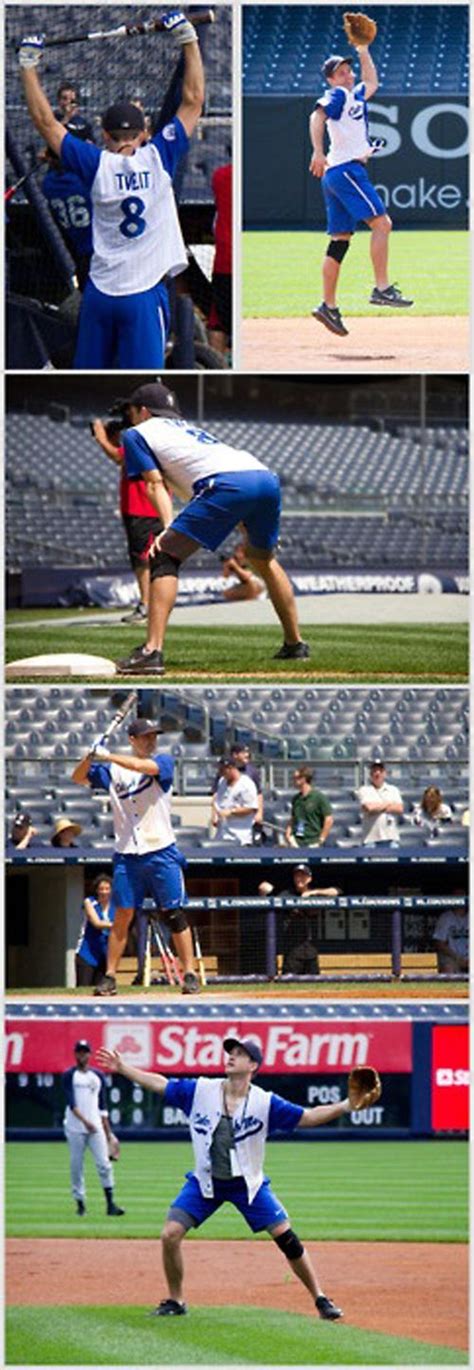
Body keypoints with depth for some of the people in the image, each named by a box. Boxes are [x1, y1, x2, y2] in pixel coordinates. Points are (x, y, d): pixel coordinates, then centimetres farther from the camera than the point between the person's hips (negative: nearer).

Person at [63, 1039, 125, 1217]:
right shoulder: (69, 1076, 0)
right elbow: (71, 1102, -11)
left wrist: (107, 1129, 14)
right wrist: (85, 1121, -24)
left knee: (104, 1165, -7)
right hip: (75, 1128, -3)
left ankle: (110, 1204, -8)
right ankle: (80, 1203, 9)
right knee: (76, 1167, 0)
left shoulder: (98, 1076, 14)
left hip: (96, 1127, 3)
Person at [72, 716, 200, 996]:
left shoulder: (163, 761, 1)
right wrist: (91, 755, -11)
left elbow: (146, 767, -20)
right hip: (127, 855, 2)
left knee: (174, 914, -2)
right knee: (123, 915, 1)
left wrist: (108, 756, -23)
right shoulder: (113, 770, 10)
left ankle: (190, 974, 1)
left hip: (162, 853, -2)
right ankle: (109, 977, 5)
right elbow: (79, 778, 9)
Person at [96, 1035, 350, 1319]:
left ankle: (320, 1299, 4)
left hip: (248, 1184, -2)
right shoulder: (201, 1091, -5)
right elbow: (160, 1084, 3)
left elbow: (308, 1117, -12)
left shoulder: (265, 1103, -11)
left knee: (286, 1238, -9)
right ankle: (175, 1302, 10)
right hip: (205, 1182, 2)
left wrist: (345, 1107, -25)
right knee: (170, 1236, -10)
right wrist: (123, 1068, 2)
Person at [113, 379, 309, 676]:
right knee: (264, 559, 31)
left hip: (227, 483, -7)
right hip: (267, 478, 7)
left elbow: (156, 482, 6)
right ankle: (295, 644, 35)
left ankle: (153, 650, -19)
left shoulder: (136, 434, 21)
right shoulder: (189, 429, 41)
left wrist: (167, 529, -3)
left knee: (165, 557, -4)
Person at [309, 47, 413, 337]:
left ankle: (329, 306, 6)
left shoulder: (356, 96, 24)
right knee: (381, 223, -14)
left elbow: (372, 82, 43)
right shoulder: (337, 95, -2)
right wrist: (318, 152, -33)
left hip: (335, 177, 10)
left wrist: (363, 49, 35)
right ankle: (382, 289, -20)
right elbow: (318, 116, -19)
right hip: (346, 169, -10)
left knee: (340, 240, 7)